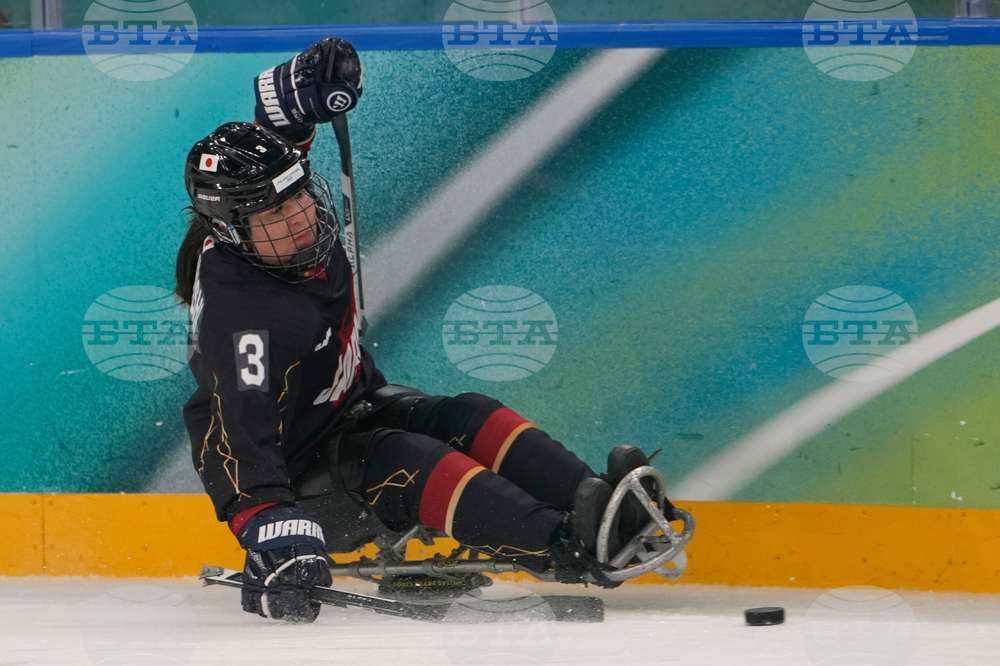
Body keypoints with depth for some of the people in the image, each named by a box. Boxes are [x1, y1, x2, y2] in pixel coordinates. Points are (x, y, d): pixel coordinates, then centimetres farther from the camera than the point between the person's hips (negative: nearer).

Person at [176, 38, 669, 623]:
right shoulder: (238, 315, -34)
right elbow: (243, 442, -39)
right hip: (296, 472, -9)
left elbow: (278, 122, 9)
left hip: (357, 406, 9)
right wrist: (275, 541, -50)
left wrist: (316, 80, -12)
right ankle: (566, 546, -50)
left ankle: (595, 500, -32)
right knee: (409, 463, -32)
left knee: (473, 420, -12)